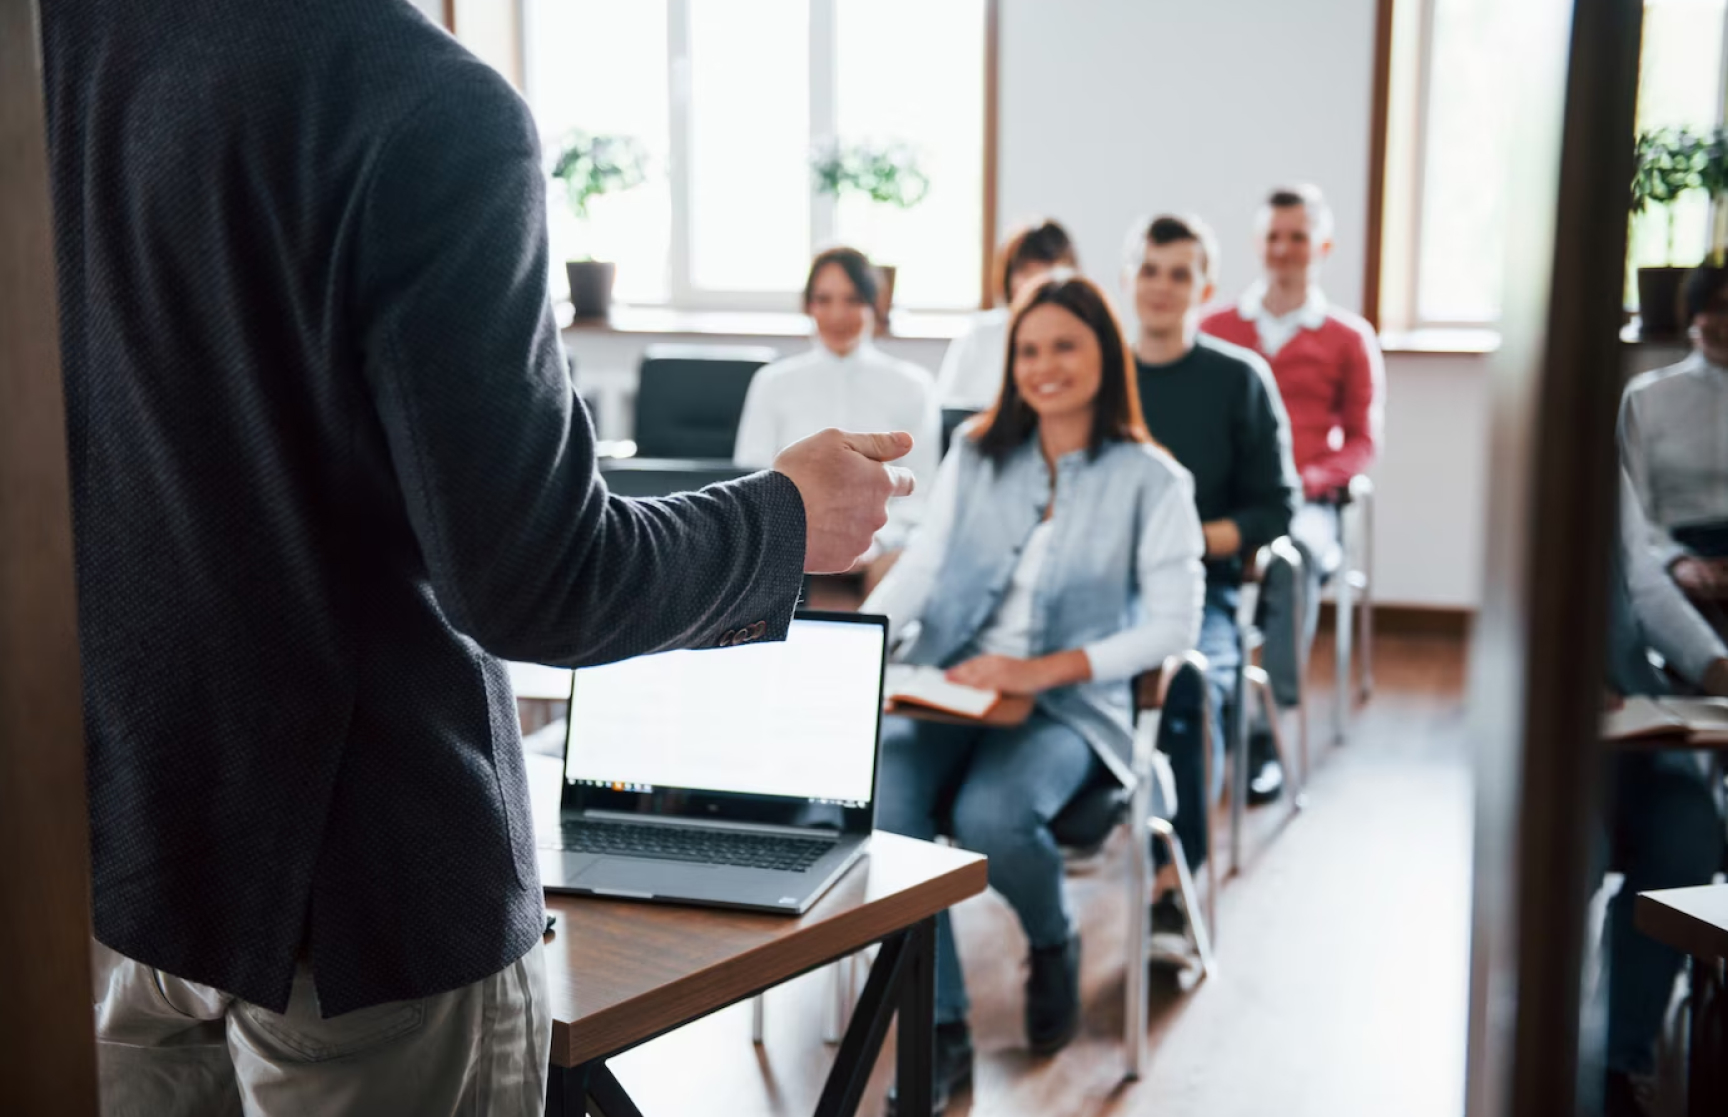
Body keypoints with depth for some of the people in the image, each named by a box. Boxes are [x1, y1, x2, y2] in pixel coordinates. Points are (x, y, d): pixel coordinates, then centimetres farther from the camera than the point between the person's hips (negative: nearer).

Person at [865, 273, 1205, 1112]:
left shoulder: (1150, 479, 2)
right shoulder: (975, 453, 13)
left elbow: (1174, 622, -6)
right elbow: (919, 567, 7)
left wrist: (1047, 669, -18)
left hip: (1068, 705, -3)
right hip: (947, 687, 3)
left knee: (991, 818, -33)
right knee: (880, 805, -27)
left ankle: (1053, 945, 5)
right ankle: (940, 1031, -11)